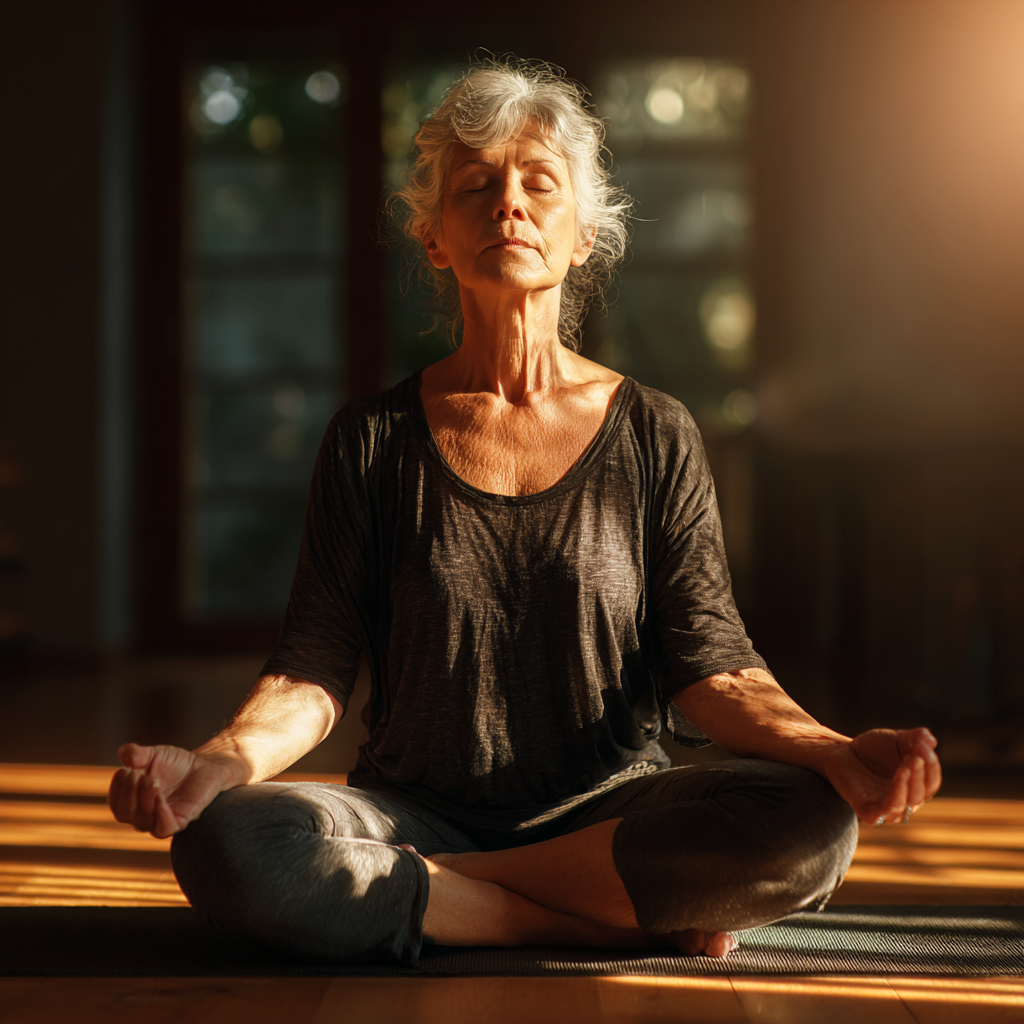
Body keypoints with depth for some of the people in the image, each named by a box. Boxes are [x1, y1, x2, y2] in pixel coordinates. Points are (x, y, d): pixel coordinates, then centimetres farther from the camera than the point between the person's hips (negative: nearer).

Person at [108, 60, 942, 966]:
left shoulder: (655, 435, 5)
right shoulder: (373, 439, 5)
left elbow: (706, 666, 0)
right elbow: (316, 665, 0)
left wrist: (834, 753, -21)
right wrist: (221, 763, -23)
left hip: (608, 812, 0)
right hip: (415, 811, 0)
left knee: (809, 823, -30)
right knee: (226, 843, -31)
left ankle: (415, 890, -16)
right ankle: (638, 918, -20)